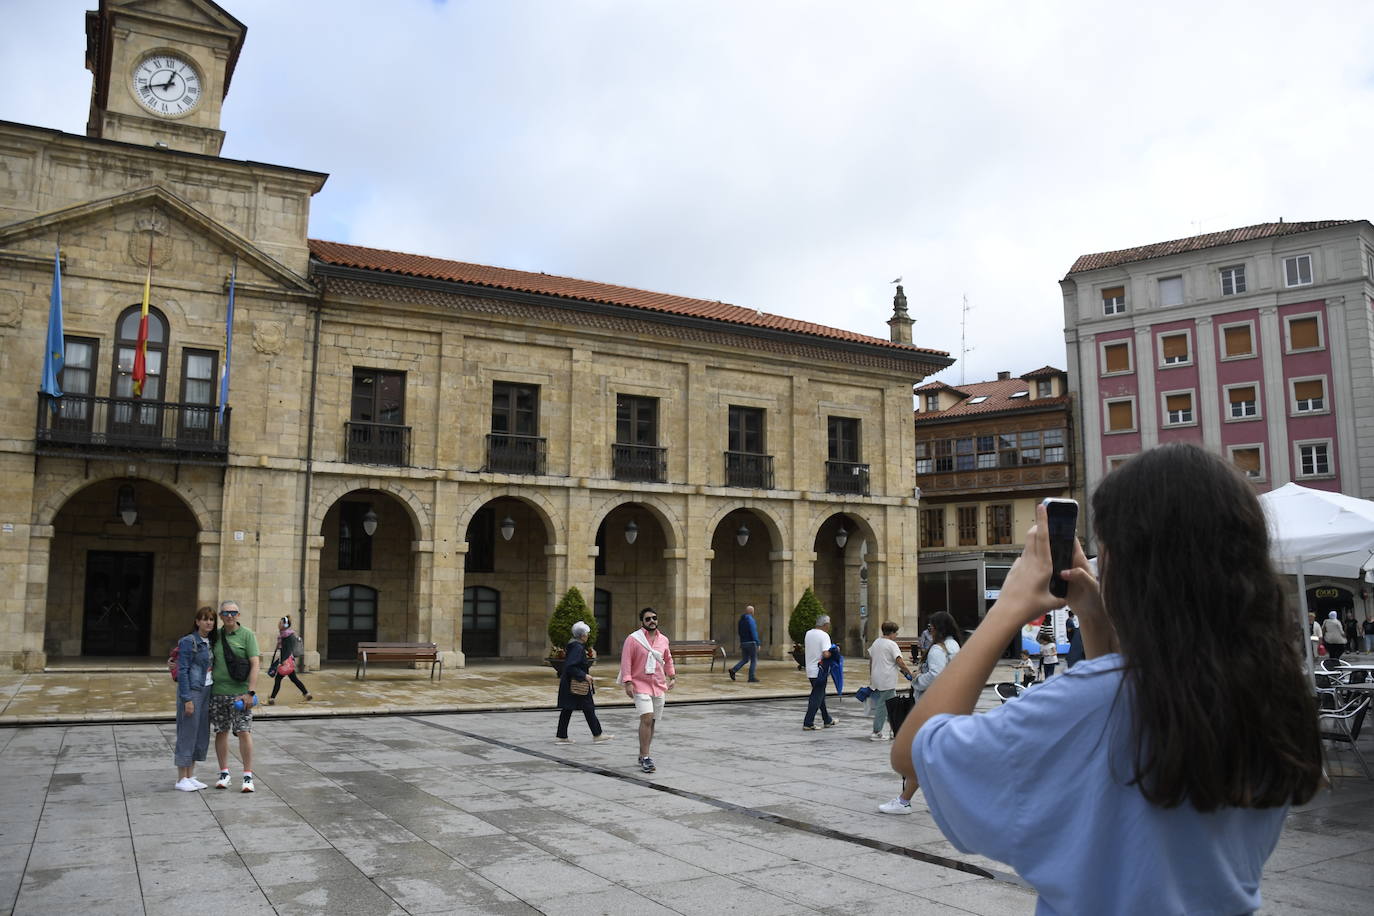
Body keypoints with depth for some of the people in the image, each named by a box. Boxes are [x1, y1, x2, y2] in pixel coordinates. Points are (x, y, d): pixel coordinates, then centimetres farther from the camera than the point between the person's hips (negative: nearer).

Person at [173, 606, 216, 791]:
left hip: (207, 691, 8)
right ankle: (181, 779, 7)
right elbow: (182, 671, -14)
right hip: (191, 691, -8)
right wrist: (187, 699, -17)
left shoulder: (211, 642, 11)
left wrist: (212, 695, 12)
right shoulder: (188, 642, -11)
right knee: (187, 734, -2)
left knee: (202, 734, 10)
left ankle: (190, 776, 19)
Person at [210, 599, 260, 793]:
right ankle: (224, 773, 21)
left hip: (240, 692, -4)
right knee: (221, 732, 9)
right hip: (217, 692, 4)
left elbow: (255, 664, -8)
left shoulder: (247, 635, -3)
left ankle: (248, 776, 0)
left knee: (244, 732, -6)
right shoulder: (215, 635, 9)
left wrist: (251, 692, -15)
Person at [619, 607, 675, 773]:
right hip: (640, 685, -5)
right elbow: (626, 662, -10)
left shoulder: (663, 640, 9)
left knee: (651, 722, 10)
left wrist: (672, 676, 14)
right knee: (647, 718, -19)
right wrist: (628, 683, -17)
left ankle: (643, 756, 23)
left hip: (659, 687, 6)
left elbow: (668, 659, 23)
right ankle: (645, 758, -13)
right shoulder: (633, 639, -7)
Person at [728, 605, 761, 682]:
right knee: (754, 660, 2)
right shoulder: (750, 620, -15)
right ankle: (752, 678, 1)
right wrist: (758, 643, -17)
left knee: (744, 660, 14)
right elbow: (754, 632, -20)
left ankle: (733, 670, -4)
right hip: (751, 643, -7)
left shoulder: (741, 620, 11)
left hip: (743, 643, 7)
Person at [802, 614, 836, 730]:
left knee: (820, 695, 19)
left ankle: (827, 720, 30)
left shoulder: (808, 633, 7)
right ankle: (808, 723, -4)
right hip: (819, 670, -8)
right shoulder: (824, 636, -16)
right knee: (817, 697, -2)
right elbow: (826, 654, -26)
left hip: (810, 669, 8)